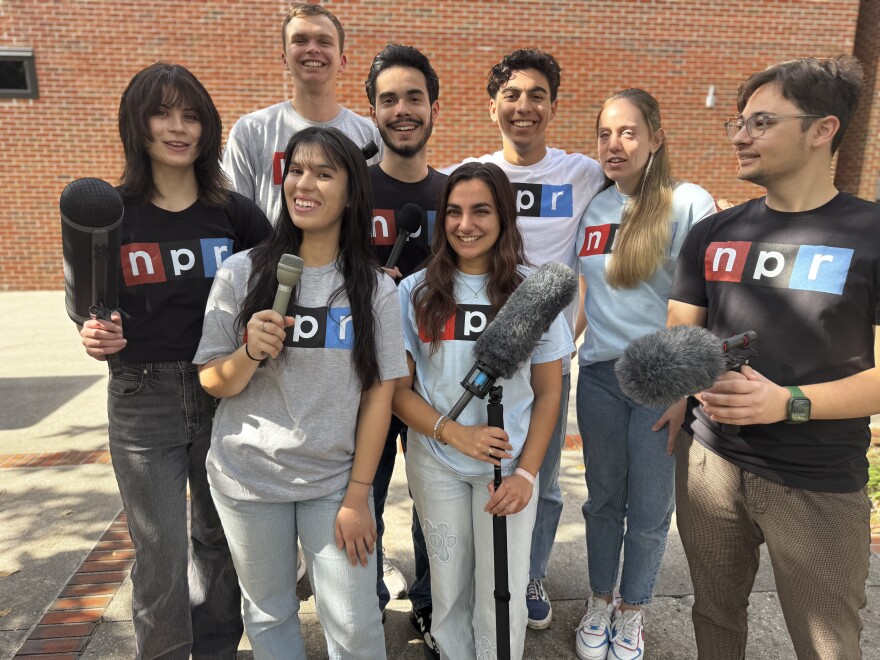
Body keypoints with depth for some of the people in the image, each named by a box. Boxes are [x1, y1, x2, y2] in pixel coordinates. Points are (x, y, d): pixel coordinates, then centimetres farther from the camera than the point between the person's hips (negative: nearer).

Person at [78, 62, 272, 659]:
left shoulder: (233, 213, -1)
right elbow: (90, 311, 5)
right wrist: (97, 339, -15)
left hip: (224, 395, 1)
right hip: (143, 401, -1)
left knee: (221, 540, 16)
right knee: (161, 558, 5)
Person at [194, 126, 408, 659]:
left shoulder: (376, 289, -7)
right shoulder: (241, 274, -7)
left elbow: (379, 395, -5)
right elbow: (213, 383, -2)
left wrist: (357, 495, -6)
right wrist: (249, 353, -23)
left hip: (335, 481, 0)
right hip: (248, 479, 1)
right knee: (269, 614, 18)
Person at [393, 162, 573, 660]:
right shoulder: (416, 292, -5)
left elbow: (548, 392, -1)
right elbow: (397, 388, -4)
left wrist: (525, 474, -9)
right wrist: (454, 432, -19)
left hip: (509, 465, 0)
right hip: (435, 464, 1)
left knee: (502, 595, 6)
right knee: (449, 588, 15)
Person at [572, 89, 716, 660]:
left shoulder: (689, 204, -8)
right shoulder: (594, 206, 6)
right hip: (599, 376, 4)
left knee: (650, 509, 10)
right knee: (603, 499, 16)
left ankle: (632, 611, 34)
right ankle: (600, 602, 38)